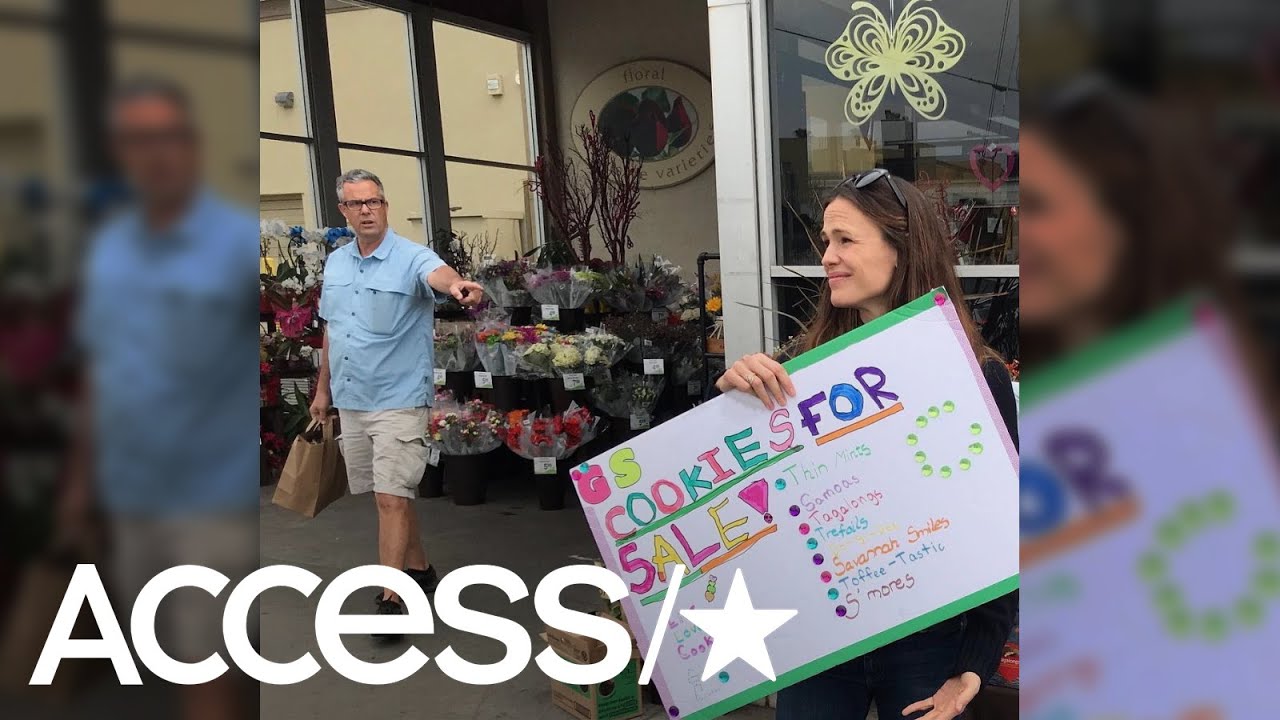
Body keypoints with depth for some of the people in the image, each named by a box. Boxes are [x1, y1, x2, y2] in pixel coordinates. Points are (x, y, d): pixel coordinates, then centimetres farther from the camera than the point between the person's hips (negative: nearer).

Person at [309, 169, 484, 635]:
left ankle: (391, 598, -1)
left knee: (392, 498, -8)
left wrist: (458, 287, -59)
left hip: (398, 400, -7)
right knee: (389, 495, 17)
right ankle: (419, 569, 34)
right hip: (350, 401, 7)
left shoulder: (411, 258, -12)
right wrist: (323, 389, 19)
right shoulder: (335, 263, 8)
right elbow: (330, 331, 17)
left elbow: (437, 275, -35)